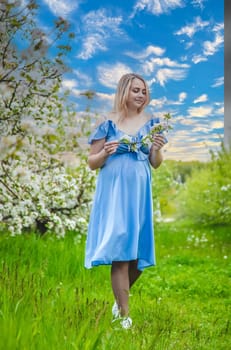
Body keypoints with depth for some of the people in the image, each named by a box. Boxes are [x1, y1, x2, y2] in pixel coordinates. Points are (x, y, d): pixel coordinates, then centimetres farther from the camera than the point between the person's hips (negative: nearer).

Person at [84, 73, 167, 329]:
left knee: (139, 252, 6)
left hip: (139, 193, 3)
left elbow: (156, 164, 9)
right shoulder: (108, 124, 0)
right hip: (113, 193, -3)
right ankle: (124, 315, 2)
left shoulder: (151, 123, 8)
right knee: (119, 252, -6)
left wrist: (157, 149, -12)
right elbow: (92, 162, 2)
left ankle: (120, 298, 32)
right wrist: (105, 153, -17)